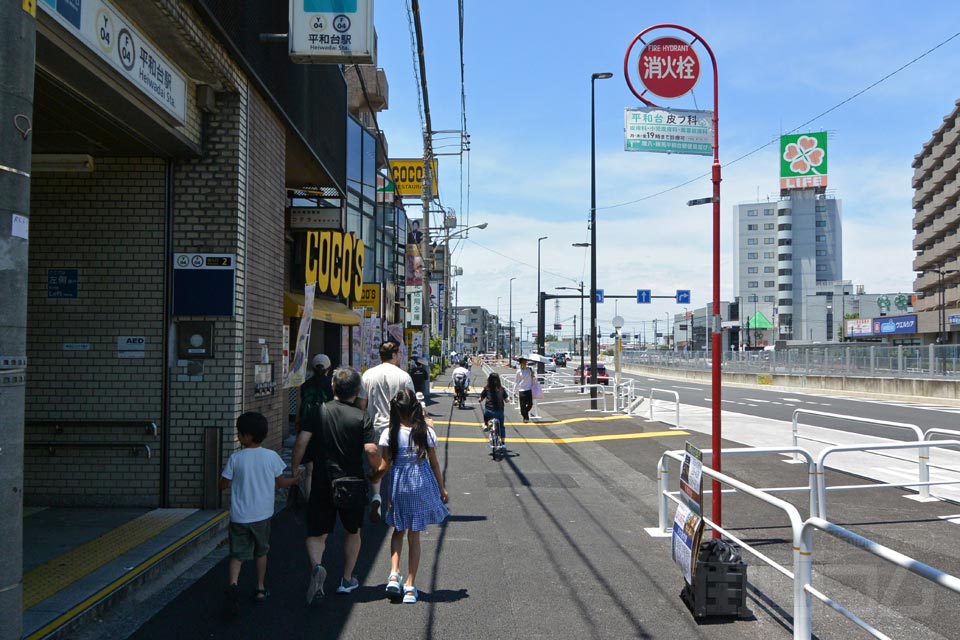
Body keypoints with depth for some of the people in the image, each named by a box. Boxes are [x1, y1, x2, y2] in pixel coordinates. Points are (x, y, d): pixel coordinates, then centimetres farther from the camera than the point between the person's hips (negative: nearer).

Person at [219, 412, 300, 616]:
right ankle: (260, 589, 27)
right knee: (261, 552, 20)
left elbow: (223, 485, -2)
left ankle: (233, 584, -22)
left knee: (237, 554, 3)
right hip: (262, 515, 2)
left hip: (239, 516, -1)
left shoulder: (236, 458, -9)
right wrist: (295, 479, 24)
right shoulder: (271, 456, -6)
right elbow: (281, 482, 4)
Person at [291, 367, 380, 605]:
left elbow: (301, 443, -10)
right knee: (353, 532, 20)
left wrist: (294, 470, 1)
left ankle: (317, 566, -22)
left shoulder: (319, 412, -2)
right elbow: (371, 451, -17)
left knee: (316, 534, 7)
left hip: (322, 483, 1)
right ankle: (347, 580, 27)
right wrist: (377, 470, 2)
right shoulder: (362, 417, -7)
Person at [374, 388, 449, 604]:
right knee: (414, 535, 9)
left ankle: (394, 573, 2)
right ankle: (410, 585, 12)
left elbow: (384, 466, -8)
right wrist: (442, 489, 11)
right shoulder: (427, 432, -7)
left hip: (399, 486, 0)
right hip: (423, 486, 0)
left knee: (399, 530, 21)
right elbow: (434, 464, 0)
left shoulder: (389, 434, -9)